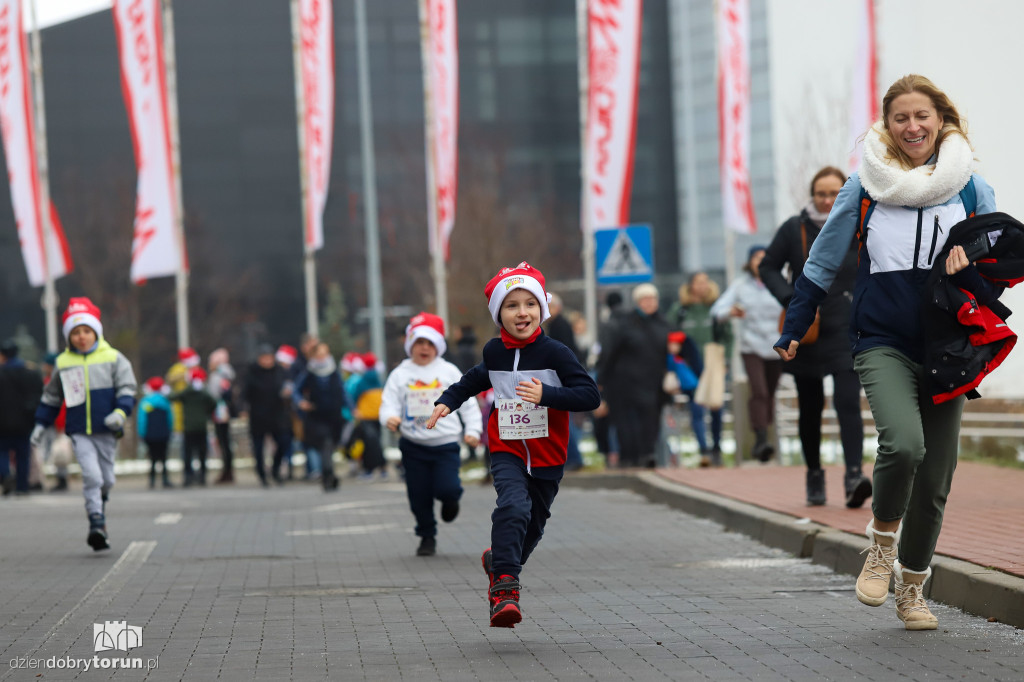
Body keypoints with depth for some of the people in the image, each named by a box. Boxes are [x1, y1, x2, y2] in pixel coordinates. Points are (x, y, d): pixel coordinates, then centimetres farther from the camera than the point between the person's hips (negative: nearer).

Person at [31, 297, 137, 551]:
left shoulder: (113, 359, 1)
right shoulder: (63, 363, 6)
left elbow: (127, 389, -2)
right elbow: (51, 397, 18)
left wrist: (120, 412, -20)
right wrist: (40, 424, 17)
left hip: (106, 431, 1)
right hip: (79, 432, -1)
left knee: (106, 480, 9)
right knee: (91, 475, -17)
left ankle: (98, 508, 36)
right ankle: (97, 524, -17)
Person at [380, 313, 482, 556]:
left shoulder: (449, 372, 3)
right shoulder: (400, 374, 4)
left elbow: (467, 402, 7)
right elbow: (389, 403, -2)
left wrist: (472, 430, -2)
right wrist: (390, 418, -24)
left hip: (446, 444, -1)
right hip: (413, 446, 1)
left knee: (447, 489, -15)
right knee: (419, 496, 3)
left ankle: (450, 499, 21)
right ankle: (427, 538, 21)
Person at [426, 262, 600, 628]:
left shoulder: (554, 353, -13)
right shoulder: (494, 352, 1)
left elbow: (591, 396, -19)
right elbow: (478, 378, 25)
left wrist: (546, 394, -30)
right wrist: (446, 401, 16)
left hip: (547, 457, 0)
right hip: (507, 451, 0)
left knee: (533, 525, 14)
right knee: (513, 507, -25)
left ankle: (498, 561, 44)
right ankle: (505, 588, -26)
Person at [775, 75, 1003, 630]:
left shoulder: (970, 187, 6)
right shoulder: (865, 185, 3)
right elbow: (823, 262, 11)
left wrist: (971, 265, -10)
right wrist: (793, 329, 9)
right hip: (882, 344, -2)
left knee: (934, 481, 4)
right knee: (903, 443, -28)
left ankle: (912, 589, 24)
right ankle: (883, 539, 0)